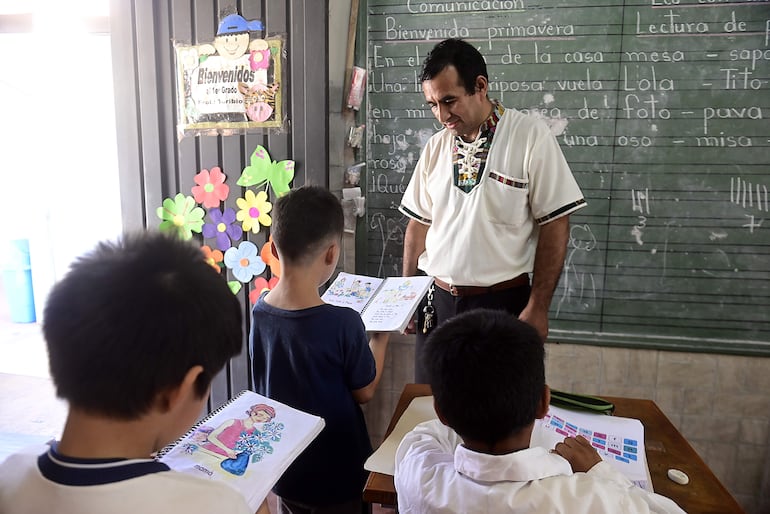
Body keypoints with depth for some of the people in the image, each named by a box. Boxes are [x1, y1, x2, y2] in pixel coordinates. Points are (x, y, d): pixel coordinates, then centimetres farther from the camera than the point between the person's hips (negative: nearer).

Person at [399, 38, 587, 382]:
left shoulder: (530, 137, -10)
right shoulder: (436, 147, 5)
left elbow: (555, 225, -10)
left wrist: (538, 307, -12)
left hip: (502, 303, -4)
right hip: (436, 302, 5)